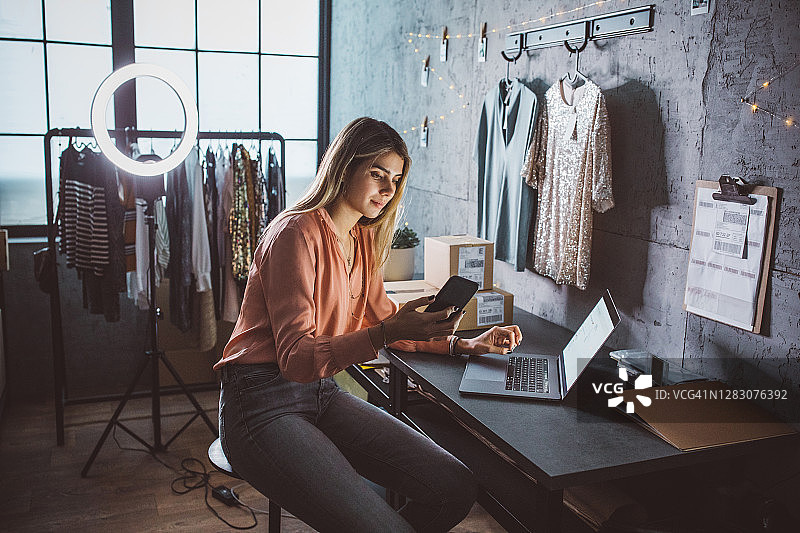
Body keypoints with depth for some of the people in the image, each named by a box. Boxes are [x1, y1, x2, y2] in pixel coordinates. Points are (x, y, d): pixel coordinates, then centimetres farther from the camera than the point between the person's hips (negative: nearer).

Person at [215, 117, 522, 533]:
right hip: (264, 402, -8)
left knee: (457, 490, -8)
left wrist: (465, 345, 7)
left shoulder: (363, 239, 11)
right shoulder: (297, 232, -15)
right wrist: (387, 333, -35)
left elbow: (383, 318, 20)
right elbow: (296, 358, -21)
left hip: (322, 393, 8)